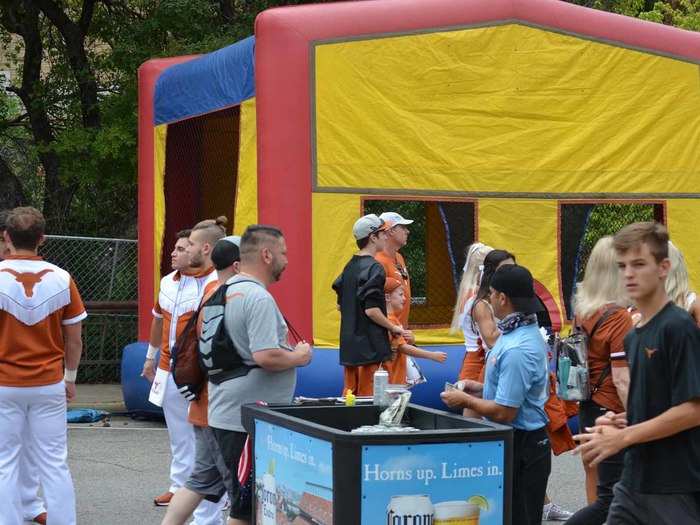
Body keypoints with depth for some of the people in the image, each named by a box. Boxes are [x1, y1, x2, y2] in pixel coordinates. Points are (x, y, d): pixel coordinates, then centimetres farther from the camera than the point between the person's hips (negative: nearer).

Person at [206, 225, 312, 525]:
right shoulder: (259, 299, -17)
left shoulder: (221, 294, 14)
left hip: (222, 416, 10)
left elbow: (205, 351, 23)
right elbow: (266, 357, -27)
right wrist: (299, 356, -8)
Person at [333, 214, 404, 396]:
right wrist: (394, 328, -8)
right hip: (368, 345, -8)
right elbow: (372, 310, -20)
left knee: (350, 393, 13)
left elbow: (340, 305, 17)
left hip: (349, 344, 8)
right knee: (366, 398, -3)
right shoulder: (373, 268, -15)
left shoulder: (350, 266, 11)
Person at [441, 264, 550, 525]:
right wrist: (482, 388, 15)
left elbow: (504, 413, -24)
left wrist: (465, 400, -10)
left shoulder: (516, 349, -25)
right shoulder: (526, 332, 8)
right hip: (527, 440, 10)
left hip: (520, 447, -10)